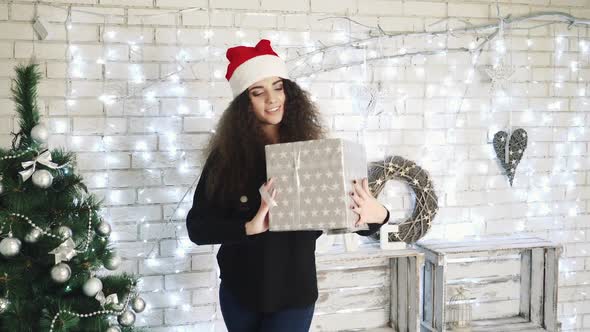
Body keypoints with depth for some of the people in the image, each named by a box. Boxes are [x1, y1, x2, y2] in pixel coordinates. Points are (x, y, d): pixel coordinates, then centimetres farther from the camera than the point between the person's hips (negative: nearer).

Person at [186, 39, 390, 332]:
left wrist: (377, 214, -30)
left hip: (294, 294, -1)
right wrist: (250, 227, -28)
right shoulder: (226, 156, -8)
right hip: (238, 292, 1)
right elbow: (197, 227, -11)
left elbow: (353, 216, -7)